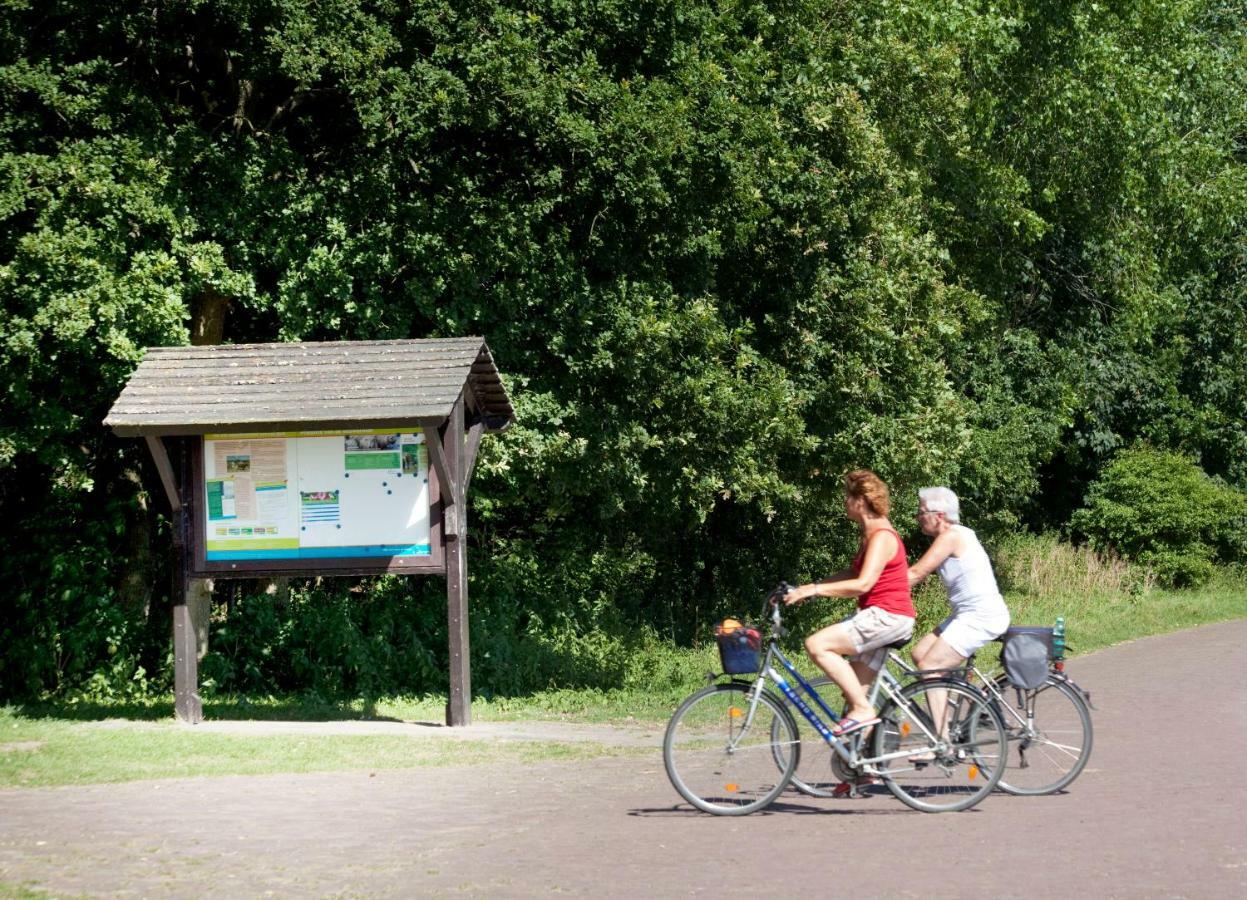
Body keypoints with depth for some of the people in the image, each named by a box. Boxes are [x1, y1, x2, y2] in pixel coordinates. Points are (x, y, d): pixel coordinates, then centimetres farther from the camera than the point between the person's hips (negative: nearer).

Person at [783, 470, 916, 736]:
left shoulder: (881, 537, -15)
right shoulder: (871, 534, 17)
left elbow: (863, 583, -26)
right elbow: (854, 574, 23)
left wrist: (814, 590, -25)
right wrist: (813, 588, 13)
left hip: (887, 617, -10)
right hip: (878, 617, 10)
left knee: (816, 645, -20)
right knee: (854, 693, 9)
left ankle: (863, 709, -18)